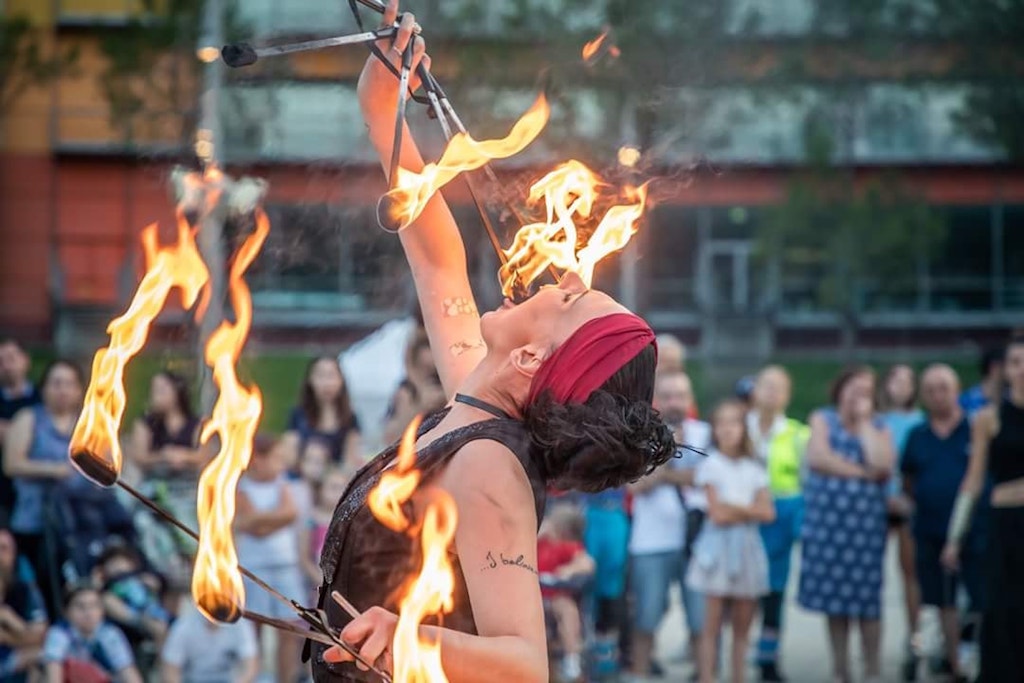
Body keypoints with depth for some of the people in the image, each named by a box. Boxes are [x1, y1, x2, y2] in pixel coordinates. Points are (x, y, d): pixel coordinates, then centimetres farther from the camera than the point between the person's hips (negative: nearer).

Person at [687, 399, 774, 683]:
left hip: (747, 546, 4)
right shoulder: (711, 465, -2)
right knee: (713, 624, -6)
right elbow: (717, 513, -9)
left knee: (743, 625, 5)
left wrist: (734, 509, -9)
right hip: (719, 544, -4)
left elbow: (767, 512, -1)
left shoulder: (754, 468, 10)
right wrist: (749, 510, -3)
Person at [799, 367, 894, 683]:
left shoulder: (880, 429, 8)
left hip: (865, 524, -1)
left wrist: (864, 422, -5)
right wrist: (862, 473, -8)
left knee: (867, 602, -5)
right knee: (834, 603, 5)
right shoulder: (823, 419, 8)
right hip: (826, 522, 1)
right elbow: (818, 457, -8)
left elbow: (882, 466, -11)